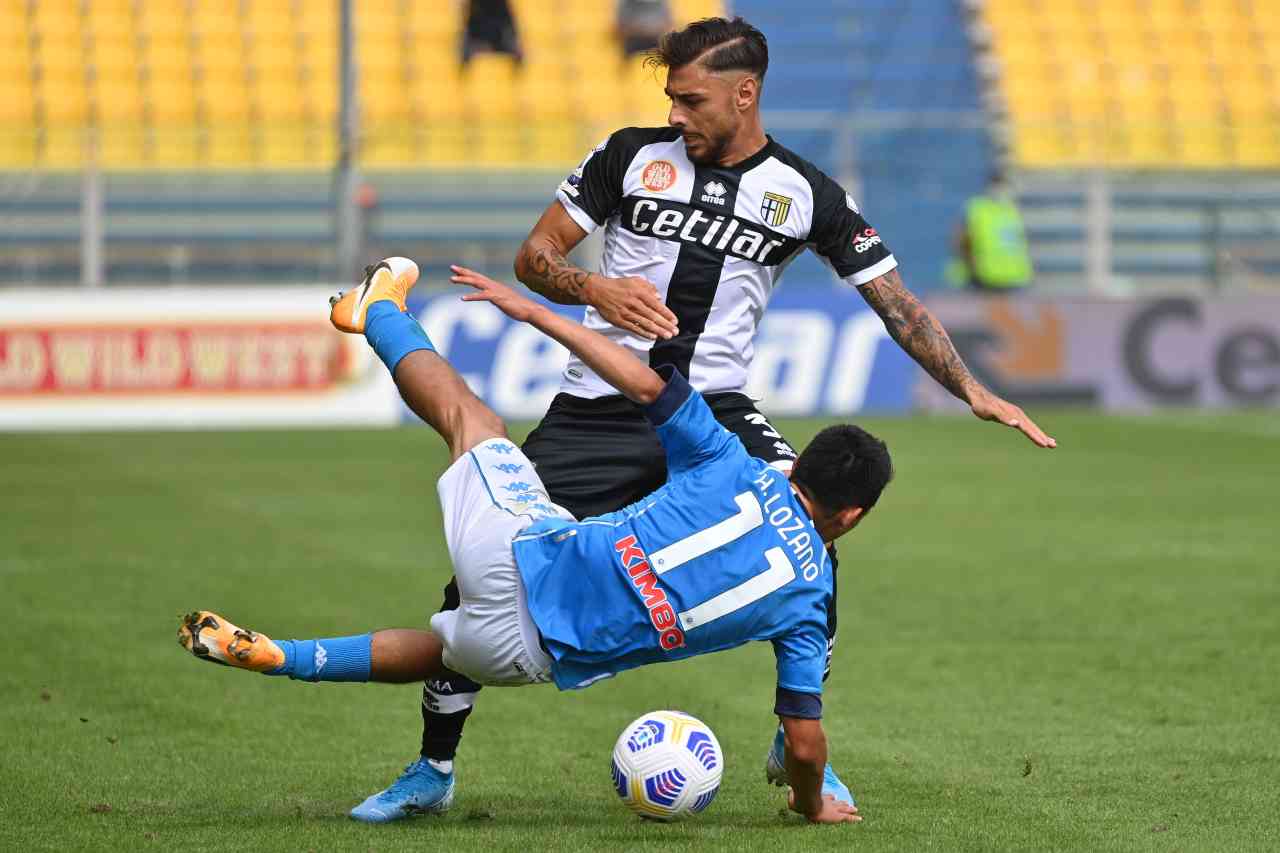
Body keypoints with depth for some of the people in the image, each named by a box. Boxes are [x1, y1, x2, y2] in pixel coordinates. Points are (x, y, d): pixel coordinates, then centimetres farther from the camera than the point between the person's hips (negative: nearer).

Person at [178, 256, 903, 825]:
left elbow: (646, 385, -2)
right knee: (453, 652, 34)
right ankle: (273, 656, 29)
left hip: (516, 549, 0)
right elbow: (804, 741, 0)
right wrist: (814, 807, 21)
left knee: (470, 414, 27)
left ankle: (381, 312, 52)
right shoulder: (811, 597, -1)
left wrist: (536, 312, 7)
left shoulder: (738, 470, -1)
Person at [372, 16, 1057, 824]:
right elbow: (535, 255, 4)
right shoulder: (633, 154, 0)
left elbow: (894, 301, 3)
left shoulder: (806, 194, 0)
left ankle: (796, 747, -7)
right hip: (596, 412, 1)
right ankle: (434, 768, 12)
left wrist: (972, 389, -6)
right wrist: (593, 289, -18)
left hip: (714, 408, 0)